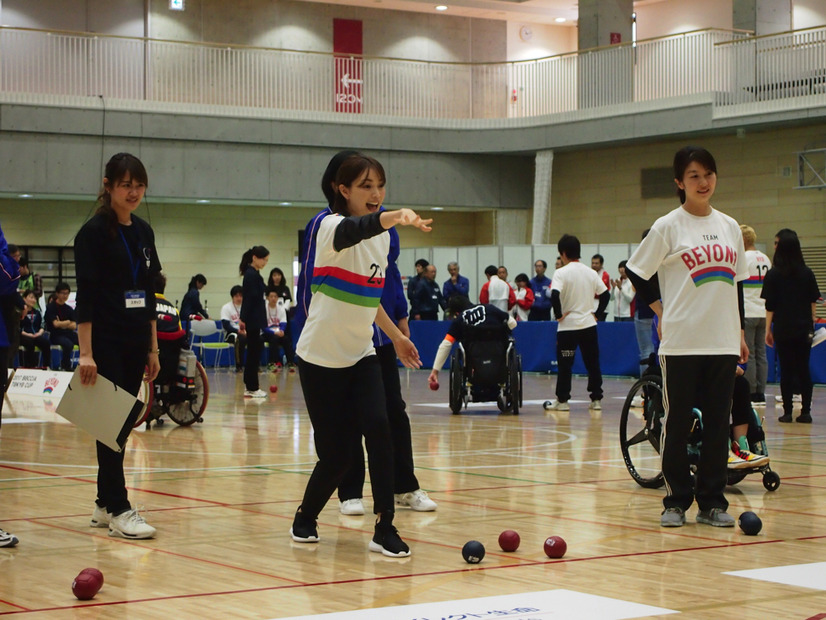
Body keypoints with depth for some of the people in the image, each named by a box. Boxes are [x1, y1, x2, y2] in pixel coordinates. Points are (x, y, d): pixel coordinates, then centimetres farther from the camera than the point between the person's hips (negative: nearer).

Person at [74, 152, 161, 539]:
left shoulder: (144, 232, 13)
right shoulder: (94, 232, -8)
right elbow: (85, 295, -12)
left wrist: (153, 347, 14)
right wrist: (86, 352, -17)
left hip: (135, 344, 7)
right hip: (105, 343, -7)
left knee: (123, 423, 9)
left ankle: (105, 505, 17)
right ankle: (118, 510, -4)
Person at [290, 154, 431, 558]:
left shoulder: (382, 237, 6)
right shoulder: (332, 227, -16)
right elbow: (355, 230, -43)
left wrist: (395, 335, 19)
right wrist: (396, 218, -62)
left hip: (361, 356, 5)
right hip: (321, 357, -5)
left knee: (377, 427, -19)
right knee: (336, 455, -4)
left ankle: (385, 529, -13)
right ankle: (305, 518, 25)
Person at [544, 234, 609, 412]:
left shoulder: (561, 273, -9)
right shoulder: (591, 273, 6)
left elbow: (554, 295, -22)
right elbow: (605, 294, 8)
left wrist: (559, 314, -10)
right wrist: (597, 313, 13)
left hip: (568, 325, -4)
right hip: (589, 324, 4)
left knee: (565, 364, 3)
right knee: (593, 363, 8)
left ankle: (562, 400, 5)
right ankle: (596, 399, 8)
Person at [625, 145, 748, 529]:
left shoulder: (730, 227, 12)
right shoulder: (668, 227, -3)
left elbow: (736, 283, 18)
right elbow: (637, 273, 2)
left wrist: (740, 332, 15)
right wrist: (662, 311, 4)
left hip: (724, 342, 4)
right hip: (681, 342, -4)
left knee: (718, 422, 5)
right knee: (677, 422, 0)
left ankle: (712, 501, 13)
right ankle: (676, 501, 9)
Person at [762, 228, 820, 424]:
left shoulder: (774, 274, -6)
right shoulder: (807, 273, 2)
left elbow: (770, 306, -5)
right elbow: (813, 302, 6)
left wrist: (768, 329, 1)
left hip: (783, 329, -2)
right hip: (804, 329, 2)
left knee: (786, 370, 2)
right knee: (803, 370, 7)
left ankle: (787, 412, 1)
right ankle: (806, 411, 5)